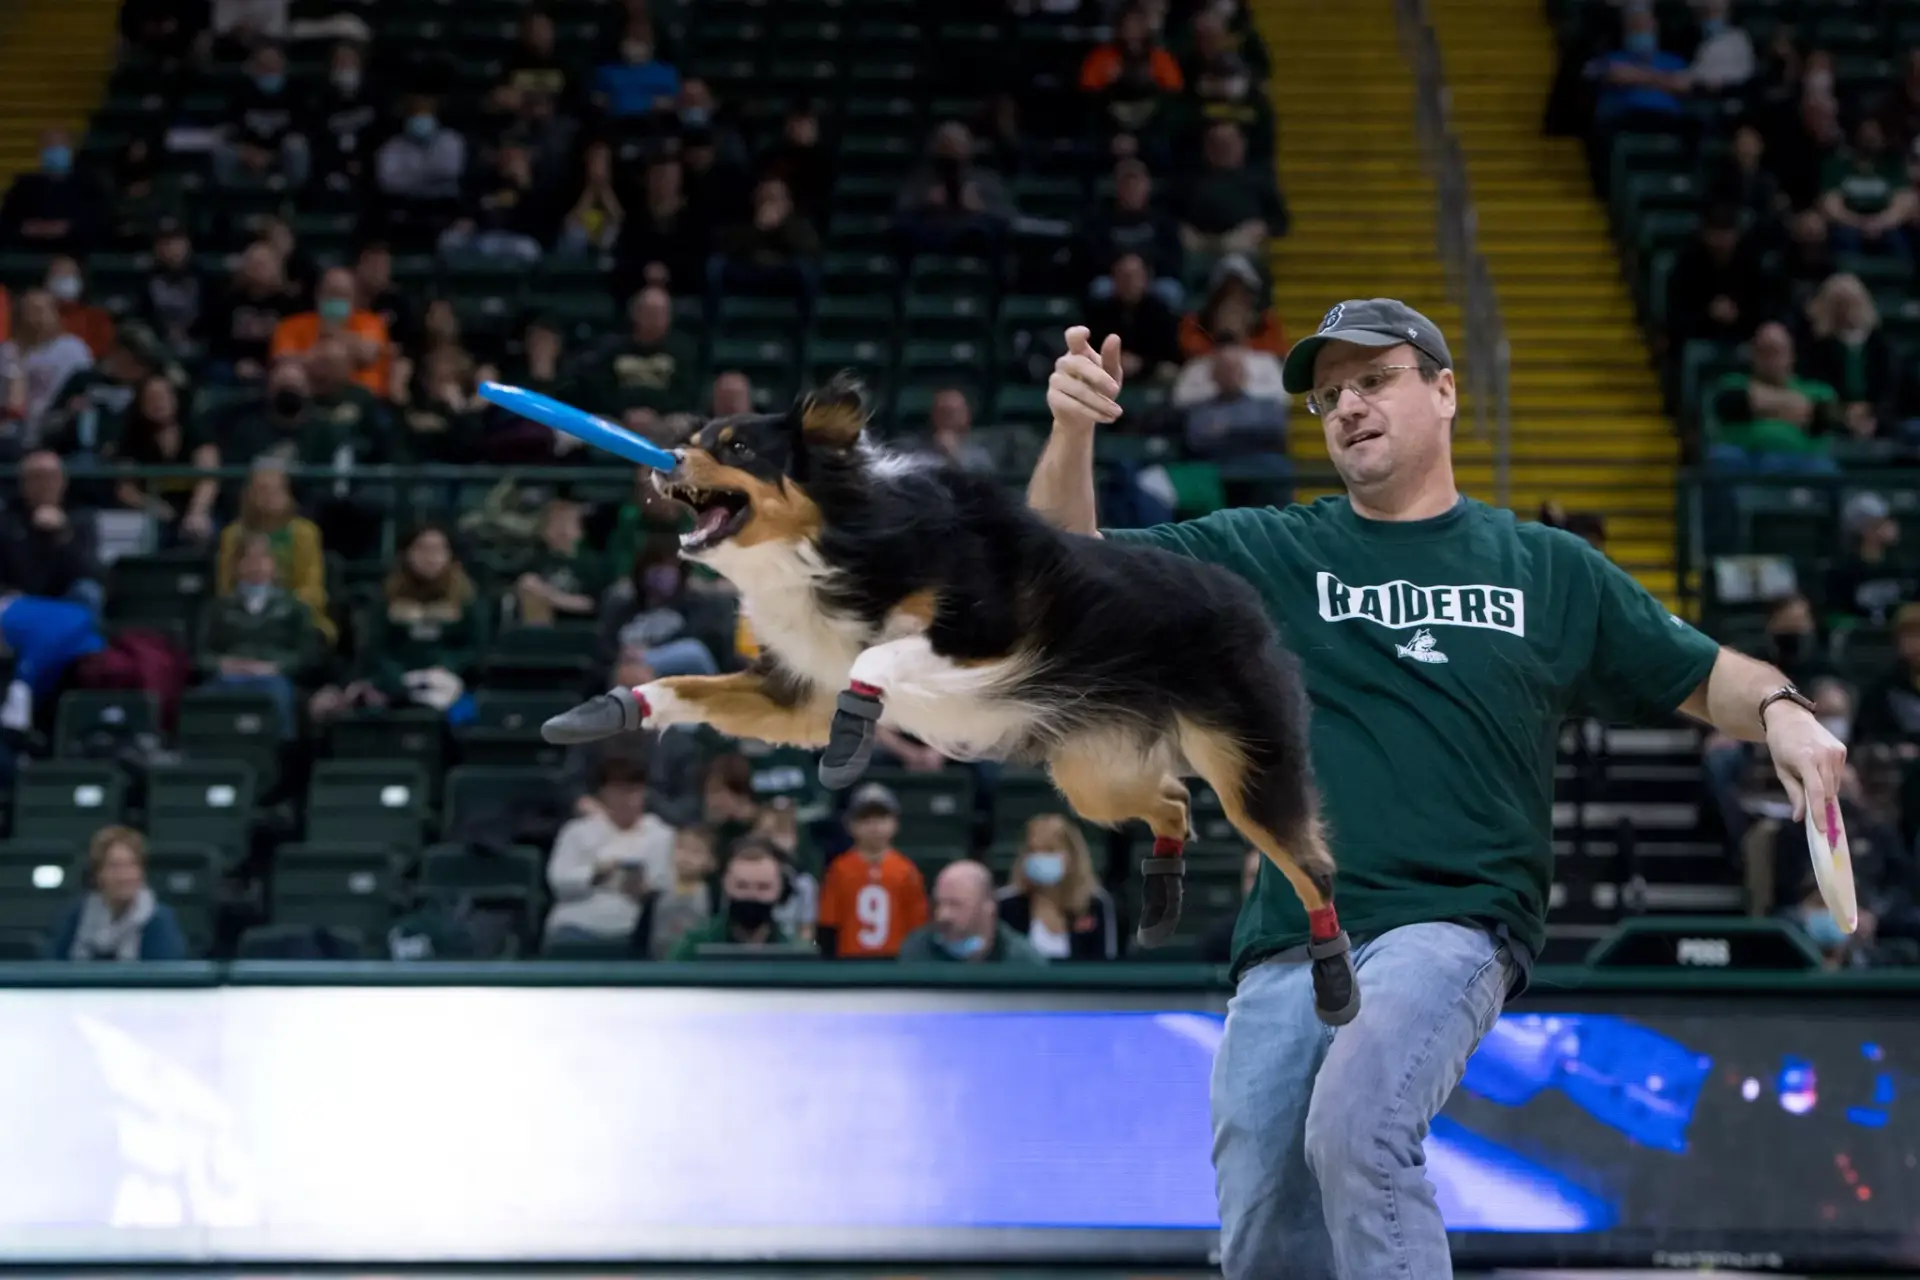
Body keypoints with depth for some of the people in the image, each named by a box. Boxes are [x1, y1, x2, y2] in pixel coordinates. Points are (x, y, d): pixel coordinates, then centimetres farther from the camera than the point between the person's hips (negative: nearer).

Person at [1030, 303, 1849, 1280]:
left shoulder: (1550, 570, 13)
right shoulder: (1265, 555, 13)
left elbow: (1701, 678, 18)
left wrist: (1779, 710, -5)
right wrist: (1073, 431, -11)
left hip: (1453, 927, -3)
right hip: (1285, 948, 3)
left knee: (1355, 1131, -31)